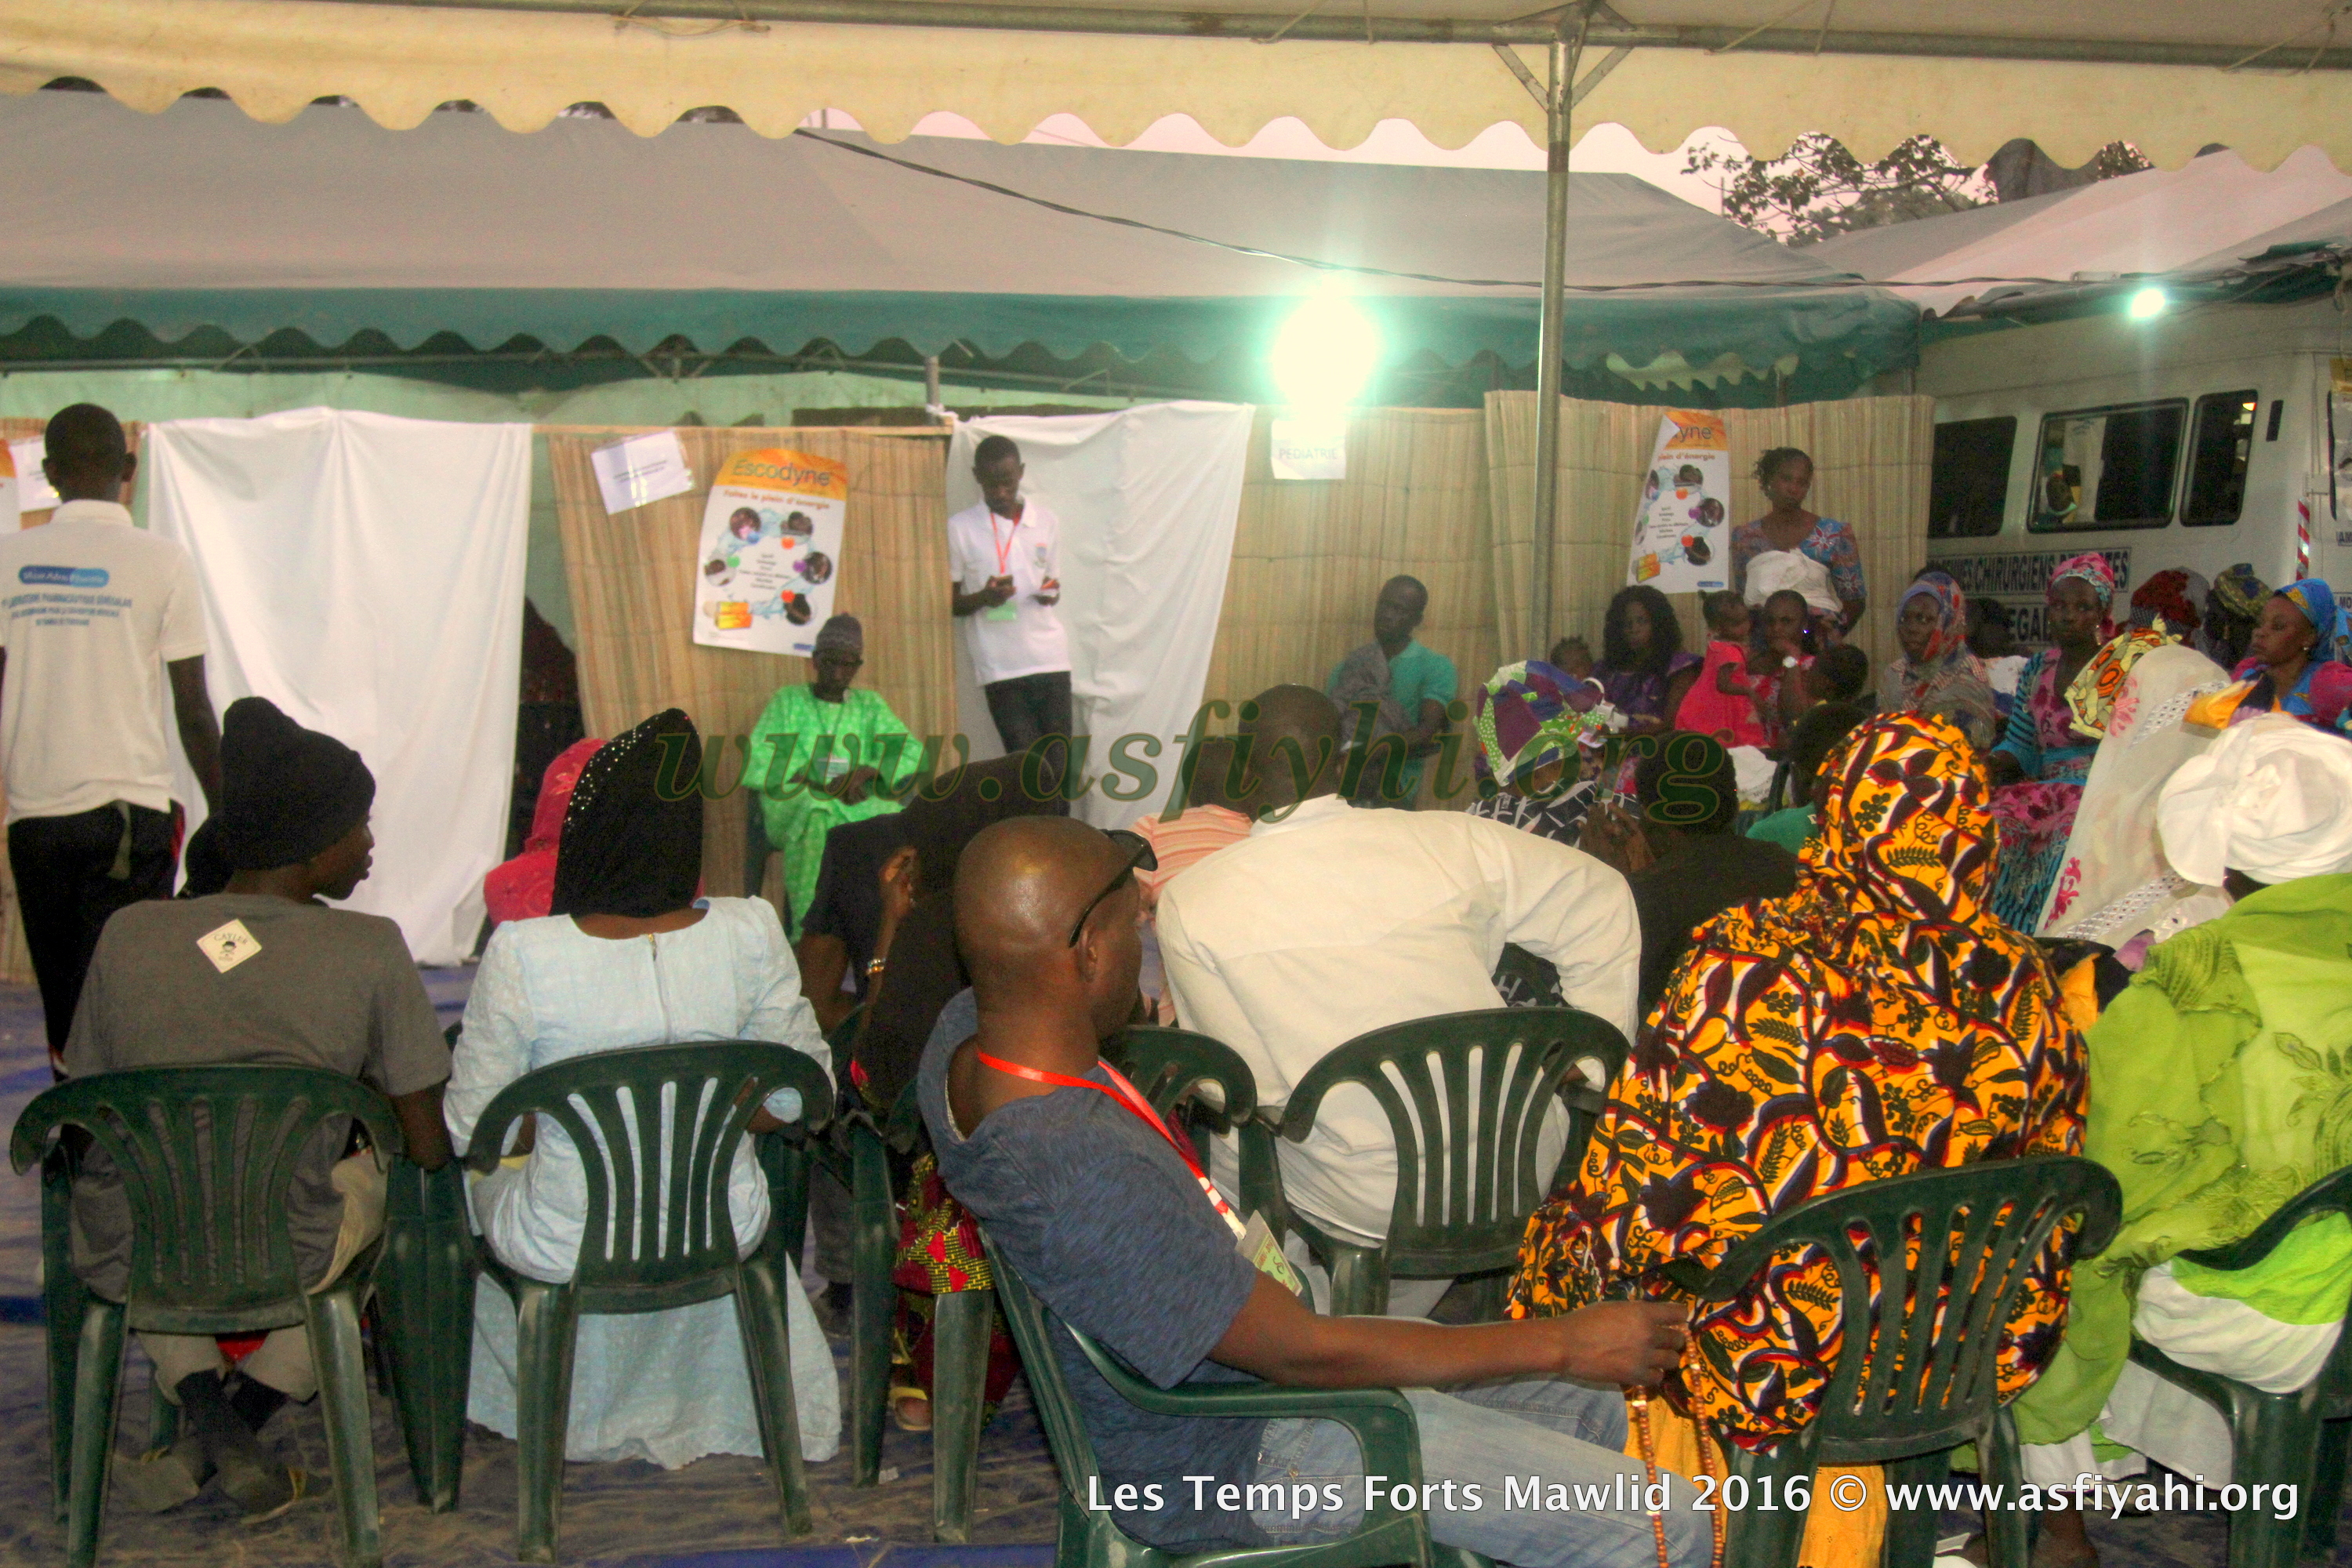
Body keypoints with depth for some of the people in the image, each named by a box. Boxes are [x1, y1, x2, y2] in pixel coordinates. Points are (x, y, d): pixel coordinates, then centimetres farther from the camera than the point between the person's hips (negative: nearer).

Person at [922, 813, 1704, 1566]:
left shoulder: (965, 1030, -10)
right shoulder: (1090, 1183, -38)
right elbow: (1308, 1352, -27)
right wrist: (1561, 1343, -16)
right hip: (1228, 1461, -9)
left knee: (1598, 1410, 18)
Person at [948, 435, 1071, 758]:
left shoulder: (1047, 523, 12)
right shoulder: (959, 529, 3)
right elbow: (949, 603, 5)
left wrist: (1051, 592, -3)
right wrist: (983, 598, -16)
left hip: (1050, 657, 3)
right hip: (1000, 666, -3)